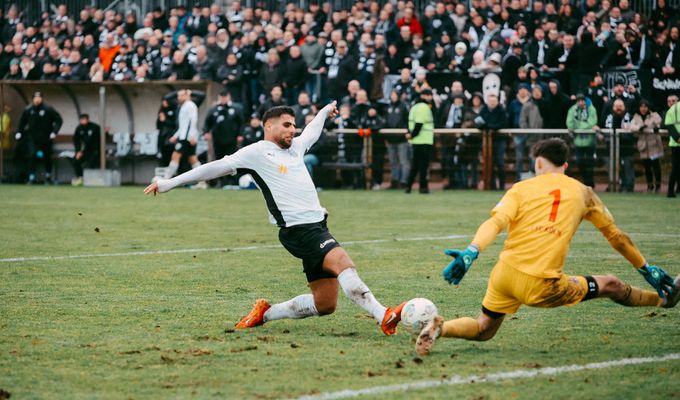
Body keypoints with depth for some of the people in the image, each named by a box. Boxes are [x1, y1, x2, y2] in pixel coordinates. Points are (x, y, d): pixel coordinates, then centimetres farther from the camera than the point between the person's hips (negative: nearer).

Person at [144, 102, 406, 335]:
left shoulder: (295, 147, 21)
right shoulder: (256, 153, -1)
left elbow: (311, 133, 44)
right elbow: (216, 168, 0)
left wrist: (324, 112, 62)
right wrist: (169, 183, 1)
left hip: (317, 226, 9)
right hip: (299, 229, -9)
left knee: (325, 304, 6)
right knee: (343, 263, -29)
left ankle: (266, 313, 22)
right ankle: (384, 317, -42)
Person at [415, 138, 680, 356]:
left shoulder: (521, 188, 11)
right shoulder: (582, 192, 13)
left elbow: (496, 222, -8)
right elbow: (616, 237, 21)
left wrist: (470, 253, -21)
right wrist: (646, 269, 32)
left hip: (504, 272, 1)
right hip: (540, 286, -1)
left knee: (484, 330, 20)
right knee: (611, 286, 18)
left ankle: (440, 327, -6)